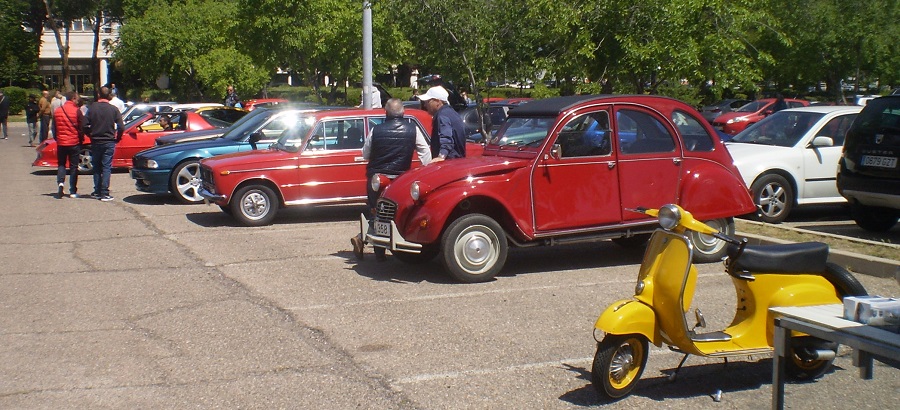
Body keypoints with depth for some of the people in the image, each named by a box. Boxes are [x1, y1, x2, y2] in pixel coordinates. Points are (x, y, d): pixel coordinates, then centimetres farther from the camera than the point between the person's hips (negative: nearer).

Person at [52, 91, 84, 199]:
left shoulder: (57, 111, 4)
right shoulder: (77, 111, -9)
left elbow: (54, 129, 9)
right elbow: (82, 128, -8)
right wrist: (81, 140, 7)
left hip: (61, 143, 3)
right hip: (74, 143, -3)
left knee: (61, 164, 14)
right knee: (73, 167, 6)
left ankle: (60, 183, -12)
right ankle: (72, 191, 5)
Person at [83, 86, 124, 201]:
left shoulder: (92, 108, -2)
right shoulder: (113, 109, -5)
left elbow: (85, 126, -5)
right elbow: (121, 127, -11)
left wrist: (91, 135, 12)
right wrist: (117, 138, 6)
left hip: (95, 142, 2)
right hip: (109, 142, -2)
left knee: (96, 168, 14)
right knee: (106, 168, 0)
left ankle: (97, 192, 16)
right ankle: (104, 194, -5)